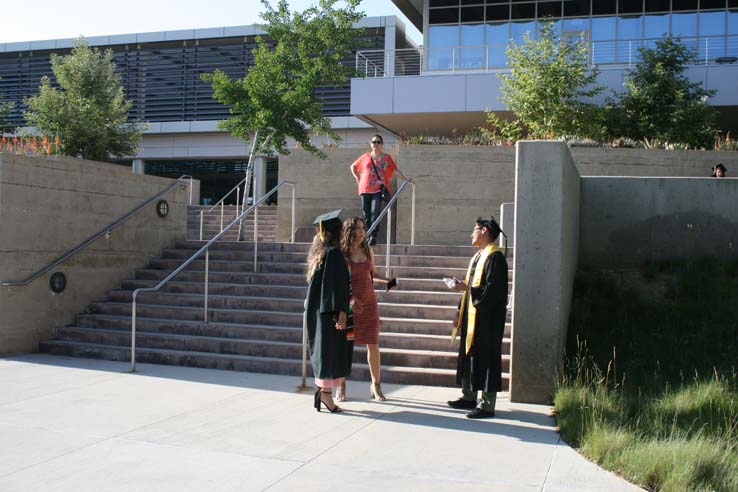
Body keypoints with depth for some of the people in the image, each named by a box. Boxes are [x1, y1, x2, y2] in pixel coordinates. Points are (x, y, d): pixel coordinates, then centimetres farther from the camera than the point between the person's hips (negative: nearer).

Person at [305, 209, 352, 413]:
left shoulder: (317, 253, 13)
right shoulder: (334, 253, -14)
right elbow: (337, 284, -20)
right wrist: (341, 311, -22)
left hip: (317, 309, 9)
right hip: (329, 310, -9)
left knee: (324, 350, 13)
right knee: (332, 349, -4)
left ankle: (322, 389, 16)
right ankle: (326, 392, -3)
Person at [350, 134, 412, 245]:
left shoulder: (386, 157, 8)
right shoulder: (365, 157, 12)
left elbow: (395, 169, 2)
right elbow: (353, 166, 23)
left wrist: (405, 179, -10)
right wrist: (357, 178, 12)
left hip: (379, 189, -3)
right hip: (365, 189, 3)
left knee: (375, 211, -18)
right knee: (366, 213, 4)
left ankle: (373, 236, -18)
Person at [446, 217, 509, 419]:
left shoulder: (494, 257, -15)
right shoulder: (478, 256, 15)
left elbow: (492, 290, -22)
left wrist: (467, 288, -19)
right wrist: (462, 298, 16)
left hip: (487, 318, -10)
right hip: (472, 315, 10)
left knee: (486, 359, -4)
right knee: (469, 355, 15)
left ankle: (487, 405, 2)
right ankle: (469, 397, 26)